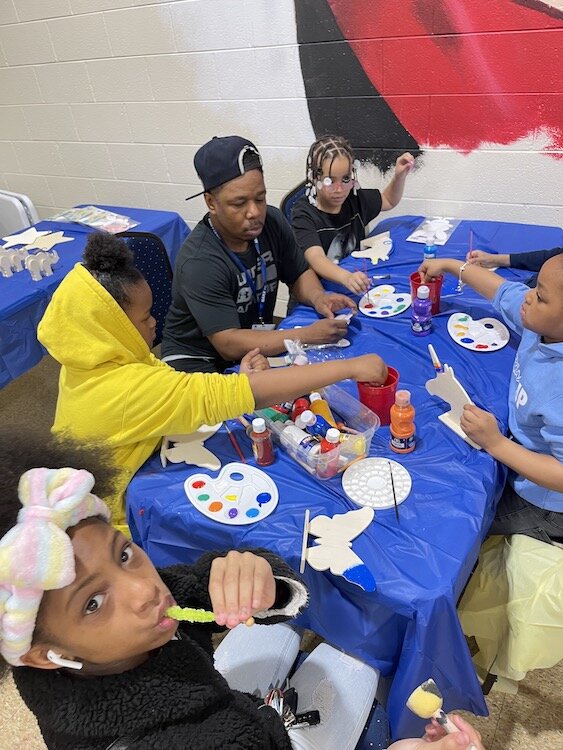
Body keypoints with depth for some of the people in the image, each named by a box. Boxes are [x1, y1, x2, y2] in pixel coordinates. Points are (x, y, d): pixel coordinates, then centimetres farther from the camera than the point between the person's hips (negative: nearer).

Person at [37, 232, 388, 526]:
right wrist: (350, 366, -35)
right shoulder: (125, 388, -36)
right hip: (114, 522, -7)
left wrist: (239, 381, -24)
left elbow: (181, 396, -6)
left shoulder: (94, 360, -8)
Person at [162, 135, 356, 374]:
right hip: (199, 360, -6)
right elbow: (230, 346, -29)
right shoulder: (200, 262, -27)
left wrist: (318, 297, -16)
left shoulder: (271, 222, -7)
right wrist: (309, 335, -35)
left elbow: (299, 274, 7)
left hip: (258, 344, 7)